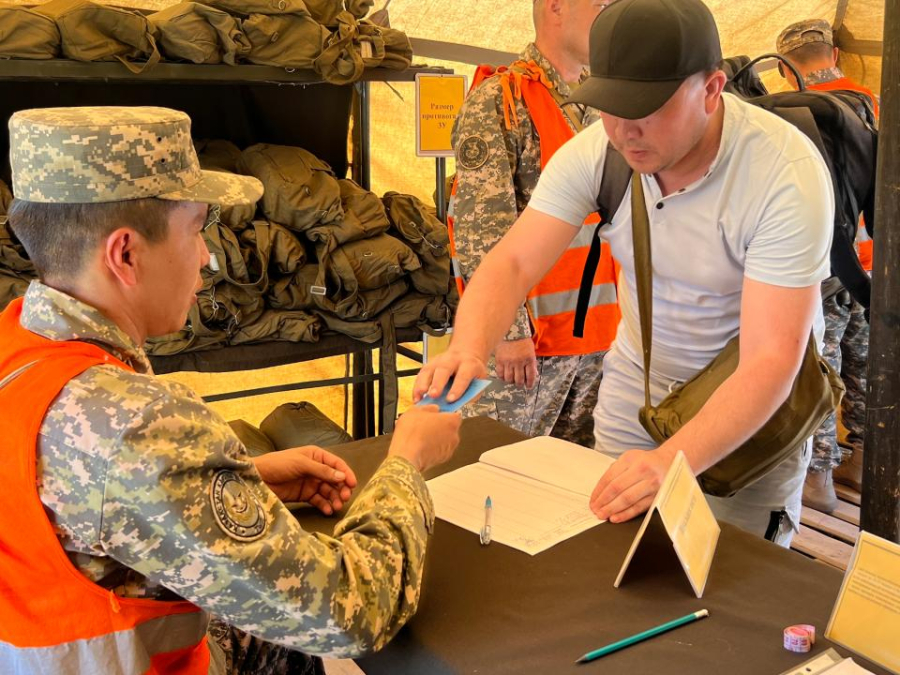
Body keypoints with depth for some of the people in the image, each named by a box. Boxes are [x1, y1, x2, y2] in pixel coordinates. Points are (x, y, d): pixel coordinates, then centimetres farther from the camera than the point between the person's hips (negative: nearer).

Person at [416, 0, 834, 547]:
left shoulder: (787, 173, -29)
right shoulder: (596, 152, -17)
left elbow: (771, 360, -34)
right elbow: (514, 262, -20)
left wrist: (673, 460, -48)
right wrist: (468, 350, -42)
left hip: (754, 402, -3)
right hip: (637, 379, 3)